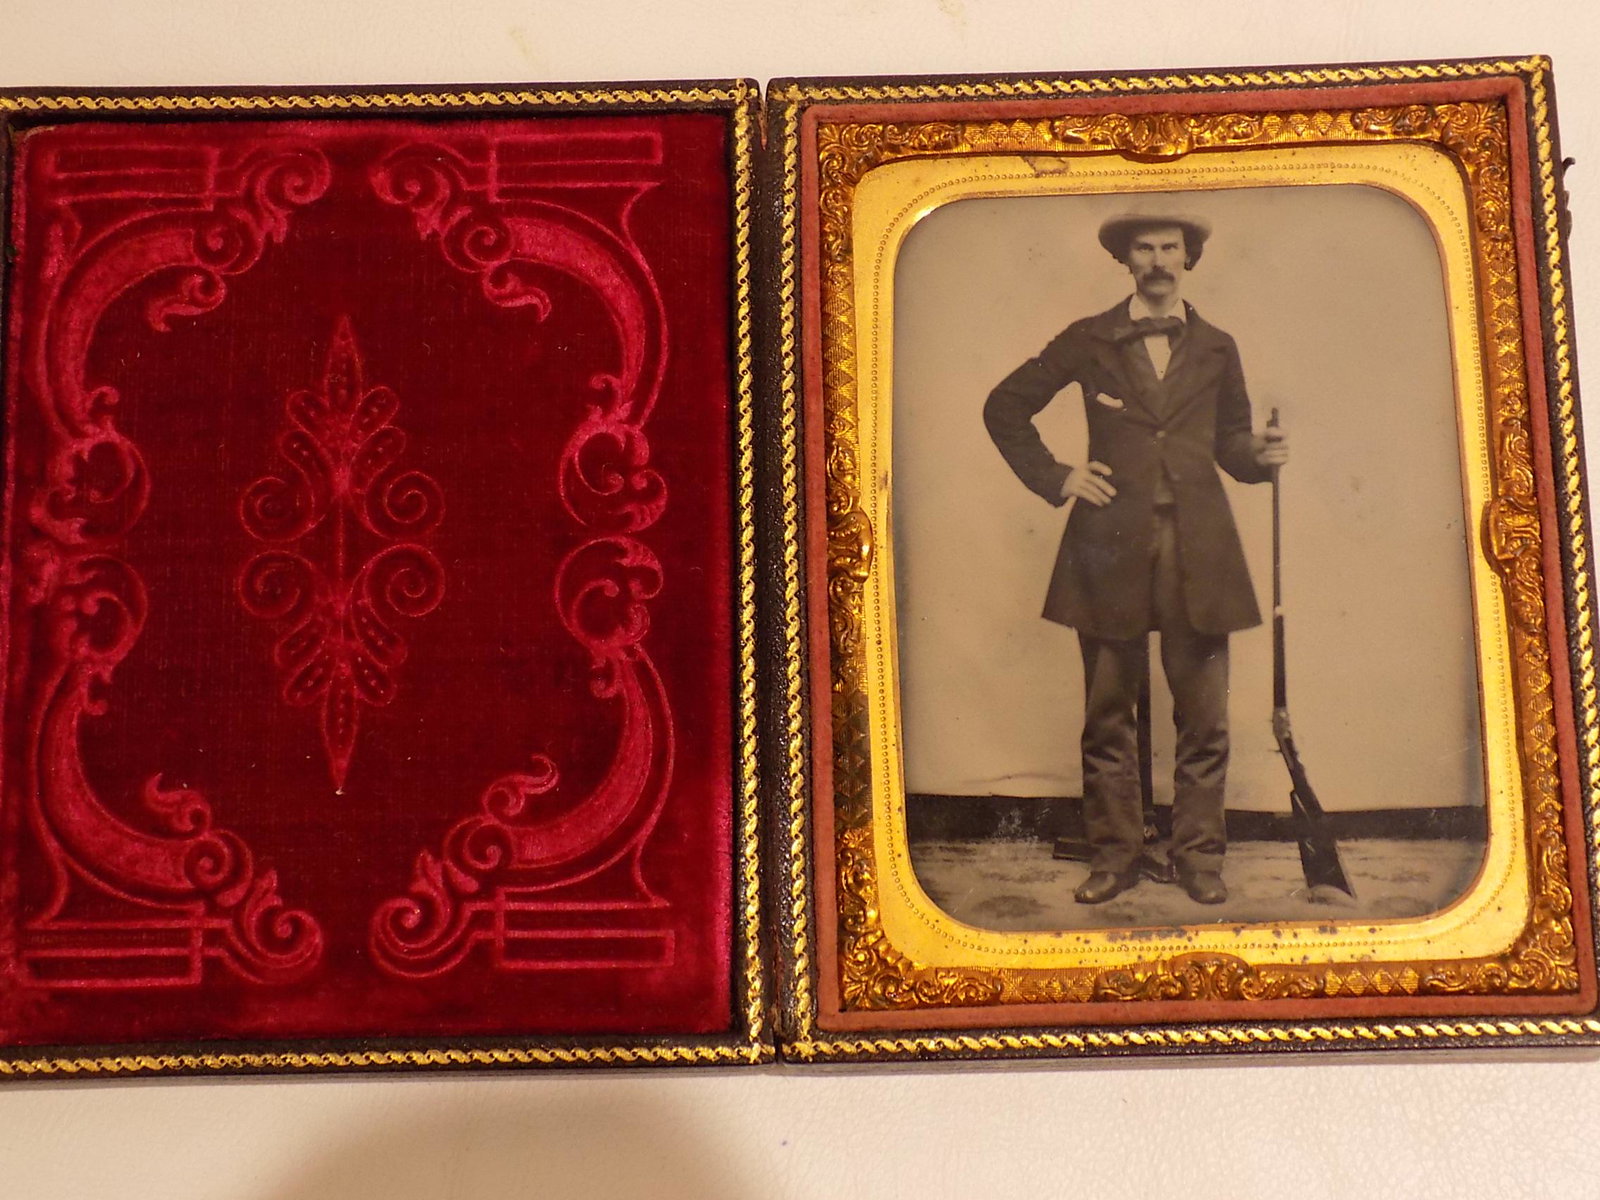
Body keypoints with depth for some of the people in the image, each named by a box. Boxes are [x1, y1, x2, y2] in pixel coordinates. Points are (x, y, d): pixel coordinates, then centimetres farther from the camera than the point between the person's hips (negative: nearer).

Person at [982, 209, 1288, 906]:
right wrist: (1054, 479, 4)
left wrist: (1261, 456, -3)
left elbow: (1229, 438, 20)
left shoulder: (1216, 349, 15)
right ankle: (1114, 854, 14)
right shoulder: (1088, 341, 9)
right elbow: (1005, 408, 13)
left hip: (1197, 551, 1)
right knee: (1108, 711, 3)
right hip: (1112, 544, -1)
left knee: (1203, 713, 1)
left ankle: (1198, 854, 13)